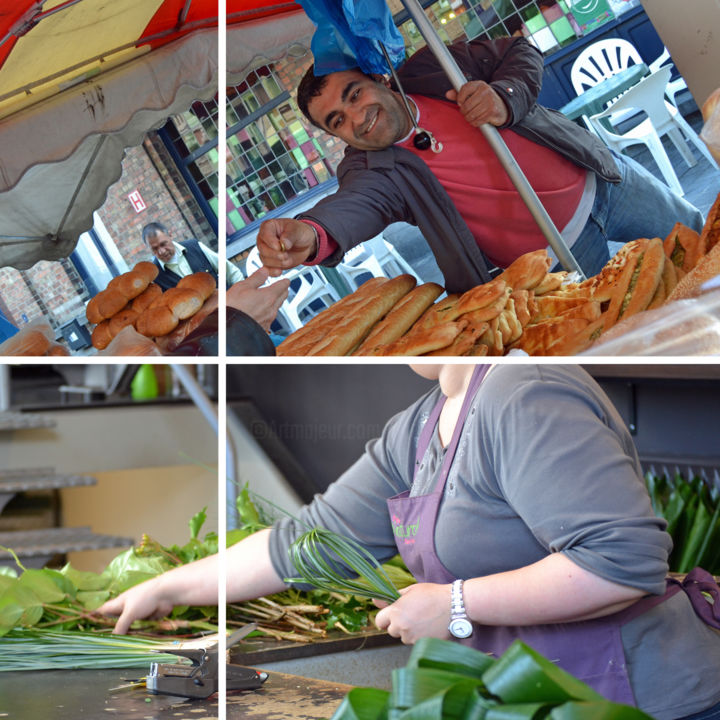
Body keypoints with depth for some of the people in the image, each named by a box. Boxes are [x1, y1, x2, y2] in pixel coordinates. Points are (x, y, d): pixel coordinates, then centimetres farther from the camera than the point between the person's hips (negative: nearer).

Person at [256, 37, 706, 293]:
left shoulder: (429, 70, -11)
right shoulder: (373, 168, -19)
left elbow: (520, 53, -3)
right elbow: (356, 205, -42)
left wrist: (505, 97, -28)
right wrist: (311, 234, -67)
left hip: (598, 179, 3)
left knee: (698, 237, 22)